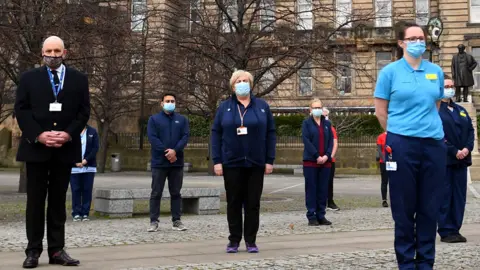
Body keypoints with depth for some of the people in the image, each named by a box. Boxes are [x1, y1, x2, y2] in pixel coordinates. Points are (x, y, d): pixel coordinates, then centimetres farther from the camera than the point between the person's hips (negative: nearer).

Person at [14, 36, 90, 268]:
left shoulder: (79, 79, 8)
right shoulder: (29, 78, 6)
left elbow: (83, 111, 3)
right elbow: (21, 110, -1)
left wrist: (68, 134, -12)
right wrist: (38, 135, -15)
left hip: (65, 149, 1)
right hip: (36, 147, -1)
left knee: (58, 201, 7)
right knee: (35, 201, 3)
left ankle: (57, 250, 11)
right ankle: (33, 251, 9)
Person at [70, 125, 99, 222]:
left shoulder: (92, 132, 5)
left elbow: (95, 148, 0)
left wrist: (86, 160, -11)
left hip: (89, 167, 1)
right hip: (74, 167, -1)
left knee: (87, 190, 2)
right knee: (76, 190, 2)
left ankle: (85, 213, 8)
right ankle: (76, 213, 8)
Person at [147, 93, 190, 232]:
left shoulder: (182, 119, 11)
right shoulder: (154, 119, 5)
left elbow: (185, 136, -1)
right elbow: (152, 138, -6)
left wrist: (175, 151, -16)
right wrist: (166, 153, -15)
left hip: (177, 162, 2)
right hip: (159, 162, -2)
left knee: (176, 193, 7)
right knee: (156, 193, 0)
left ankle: (177, 220, 12)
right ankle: (154, 221, 5)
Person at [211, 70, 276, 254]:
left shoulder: (262, 106, 6)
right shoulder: (224, 107, 5)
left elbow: (270, 134, 4)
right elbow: (216, 134, 2)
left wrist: (270, 160, -2)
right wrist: (216, 161, -6)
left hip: (256, 164, 0)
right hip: (232, 163, 0)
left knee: (253, 203, 5)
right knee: (233, 203, 6)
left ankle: (251, 241, 14)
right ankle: (234, 240, 15)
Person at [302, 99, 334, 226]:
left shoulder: (327, 123, 14)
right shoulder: (306, 123, 3)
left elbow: (331, 140, 8)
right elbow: (306, 140, -8)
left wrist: (327, 155, -8)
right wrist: (317, 156, -15)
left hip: (325, 161, 4)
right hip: (310, 161, -3)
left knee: (323, 189, 5)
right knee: (311, 188, -1)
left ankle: (321, 216, 12)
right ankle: (311, 217, 3)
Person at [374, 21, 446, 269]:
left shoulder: (436, 71, 9)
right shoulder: (390, 71, -1)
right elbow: (381, 111, 2)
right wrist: (400, 131, 8)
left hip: (434, 144, 3)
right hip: (402, 145, -3)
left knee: (430, 207, 8)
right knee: (404, 207, 3)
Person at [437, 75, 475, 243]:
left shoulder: (461, 110, 20)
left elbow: (470, 130, 14)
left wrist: (467, 148, -4)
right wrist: (454, 151, -15)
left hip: (461, 160, 7)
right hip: (444, 160, -7)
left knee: (459, 196, 6)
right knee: (445, 196, -3)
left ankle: (455, 229, 13)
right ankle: (446, 231, 2)